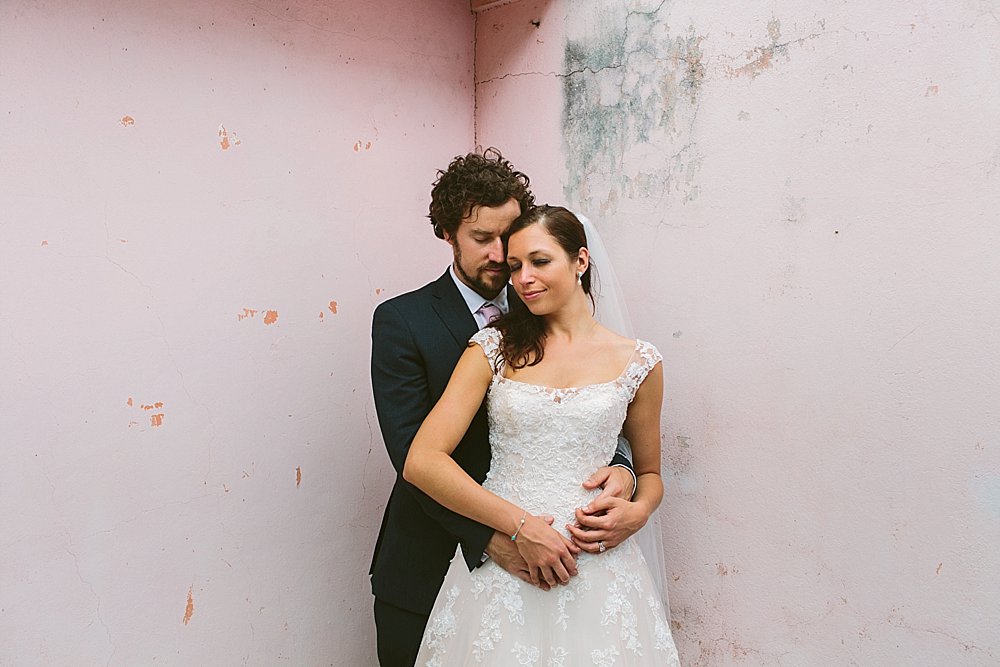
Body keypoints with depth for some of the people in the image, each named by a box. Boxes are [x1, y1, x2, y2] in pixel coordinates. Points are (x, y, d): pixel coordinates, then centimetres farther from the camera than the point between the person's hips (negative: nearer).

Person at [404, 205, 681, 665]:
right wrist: (521, 524, -16)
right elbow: (421, 461, -9)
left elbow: (649, 473, 15)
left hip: (596, 568, 1)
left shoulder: (637, 362, 1)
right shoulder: (494, 347, -1)